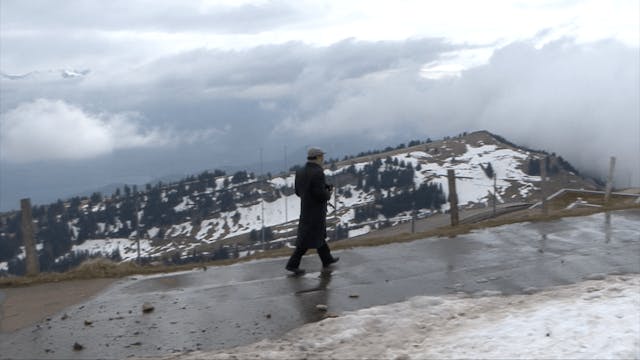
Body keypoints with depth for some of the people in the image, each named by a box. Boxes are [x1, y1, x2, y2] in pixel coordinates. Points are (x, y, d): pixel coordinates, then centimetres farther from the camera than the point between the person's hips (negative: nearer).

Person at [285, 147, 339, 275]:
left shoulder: (300, 172, 3)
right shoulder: (318, 173, -22)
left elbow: (299, 191, 10)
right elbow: (321, 195, -27)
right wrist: (328, 194, -3)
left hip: (305, 209, 9)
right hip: (316, 211, -9)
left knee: (319, 234, 21)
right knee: (308, 239, 0)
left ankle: (327, 259, 35)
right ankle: (292, 264, 3)